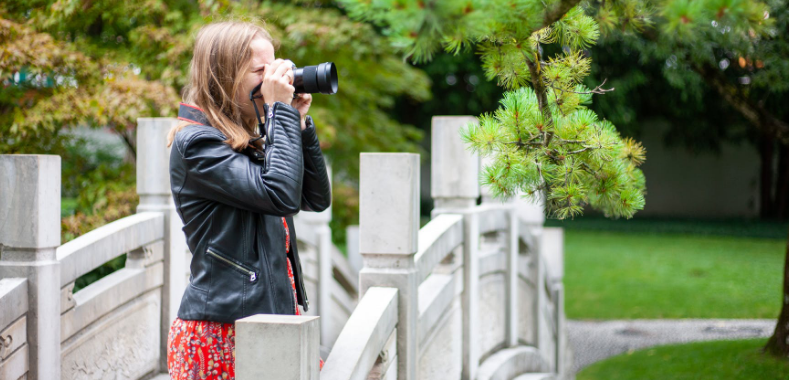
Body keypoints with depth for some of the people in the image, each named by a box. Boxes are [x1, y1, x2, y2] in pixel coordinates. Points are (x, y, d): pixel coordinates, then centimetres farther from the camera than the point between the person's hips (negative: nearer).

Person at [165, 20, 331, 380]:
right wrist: (281, 111, -12)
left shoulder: (249, 142, 16)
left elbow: (316, 198, 16)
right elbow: (281, 194, -21)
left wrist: (300, 123, 7)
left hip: (268, 318, 8)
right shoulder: (196, 144, -11)